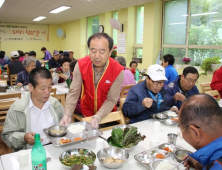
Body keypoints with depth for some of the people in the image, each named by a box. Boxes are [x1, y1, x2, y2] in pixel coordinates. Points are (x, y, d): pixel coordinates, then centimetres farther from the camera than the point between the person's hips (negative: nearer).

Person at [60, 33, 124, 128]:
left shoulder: (118, 71, -25)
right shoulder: (81, 65, -20)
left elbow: (111, 100, -23)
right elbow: (74, 92, -19)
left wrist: (97, 117, -37)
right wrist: (67, 114, -32)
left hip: (107, 114, -1)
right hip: (86, 111, 2)